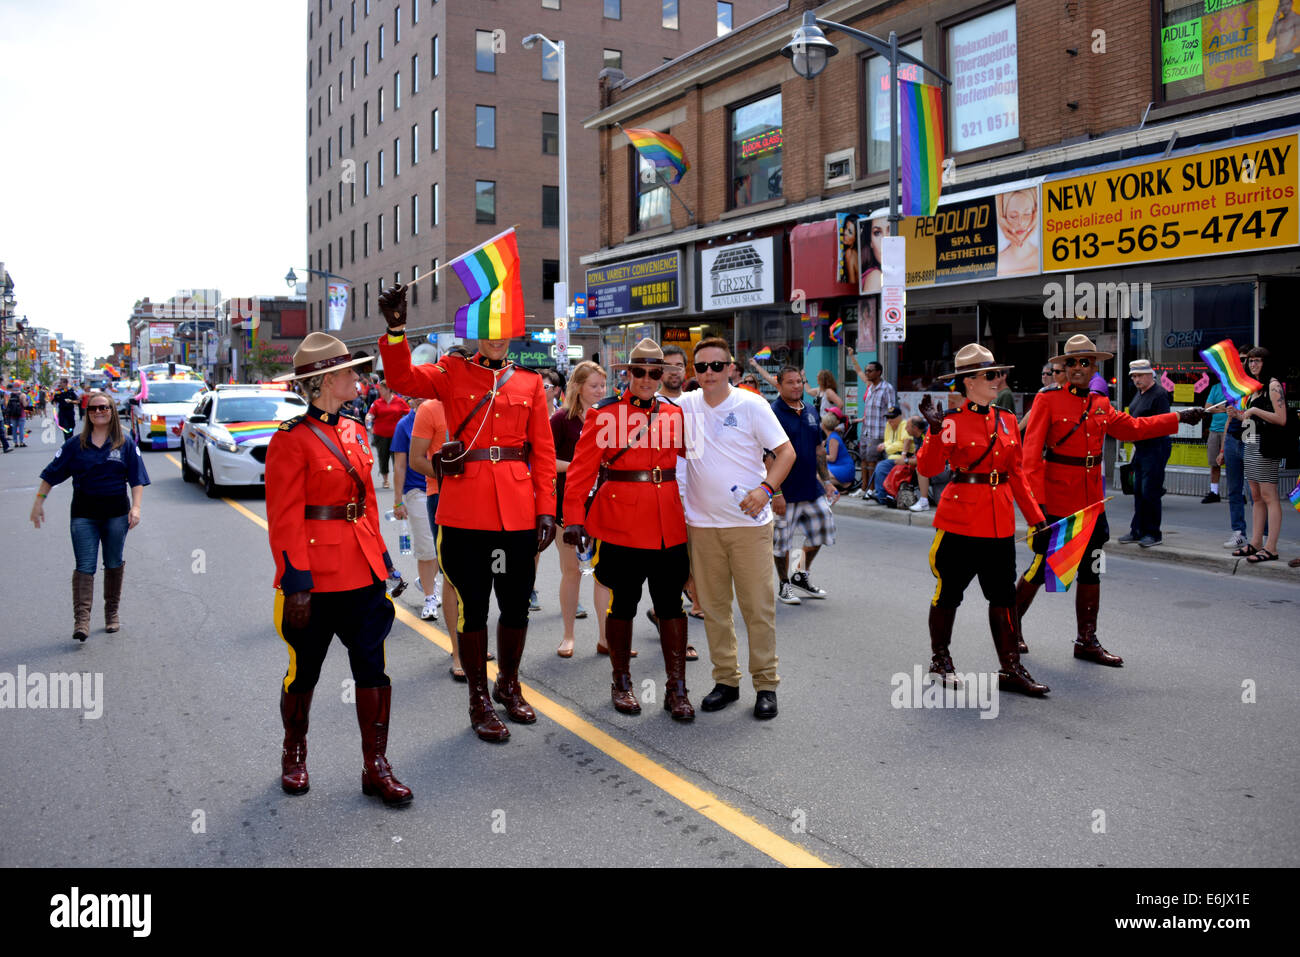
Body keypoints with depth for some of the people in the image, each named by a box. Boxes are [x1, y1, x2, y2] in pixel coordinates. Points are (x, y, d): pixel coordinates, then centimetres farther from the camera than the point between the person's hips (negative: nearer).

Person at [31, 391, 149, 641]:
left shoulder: (126, 444, 4)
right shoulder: (75, 445, 4)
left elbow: (137, 479, 2)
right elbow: (51, 474, 9)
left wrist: (136, 507, -10)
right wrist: (39, 502, 4)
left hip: (116, 512, 1)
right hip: (84, 513, 0)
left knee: (114, 564, 10)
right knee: (84, 566, -7)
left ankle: (112, 613, 24)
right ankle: (81, 620, -12)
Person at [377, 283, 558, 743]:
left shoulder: (530, 382, 8)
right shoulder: (452, 372, 5)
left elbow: (543, 450, 6)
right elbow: (402, 378, -12)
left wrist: (546, 510, 0)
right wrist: (396, 330, -27)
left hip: (518, 511, 2)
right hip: (465, 510, -2)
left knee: (517, 605, 11)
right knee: (473, 606, 6)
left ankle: (509, 685, 34)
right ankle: (479, 701, 20)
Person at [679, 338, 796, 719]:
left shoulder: (751, 405, -5)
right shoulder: (685, 405, 5)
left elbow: (786, 452, -4)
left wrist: (765, 489, -17)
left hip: (749, 521, -3)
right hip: (702, 523, 3)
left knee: (758, 605, 0)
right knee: (713, 606, 9)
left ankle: (766, 684, 11)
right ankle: (726, 680, 22)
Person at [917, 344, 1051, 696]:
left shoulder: (1007, 419, 10)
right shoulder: (951, 420, -7)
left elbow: (1016, 473, 15)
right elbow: (928, 468, -18)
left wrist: (1037, 519, 12)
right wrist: (935, 430, -33)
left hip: (1000, 523, 5)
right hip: (960, 519, -5)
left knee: (1004, 596, 6)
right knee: (949, 592, 7)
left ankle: (1010, 669, 13)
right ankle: (940, 660, 24)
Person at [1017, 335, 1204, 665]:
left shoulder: (1100, 405, 11)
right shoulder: (1048, 400, -8)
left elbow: (1133, 428, 24)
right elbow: (1032, 452, -15)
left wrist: (1180, 417, 22)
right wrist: (1035, 500, -23)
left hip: (1091, 500, 6)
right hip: (1056, 499, -6)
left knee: (1090, 570, 9)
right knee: (1044, 566, 0)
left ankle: (1087, 641, 20)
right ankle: (1011, 623, 22)